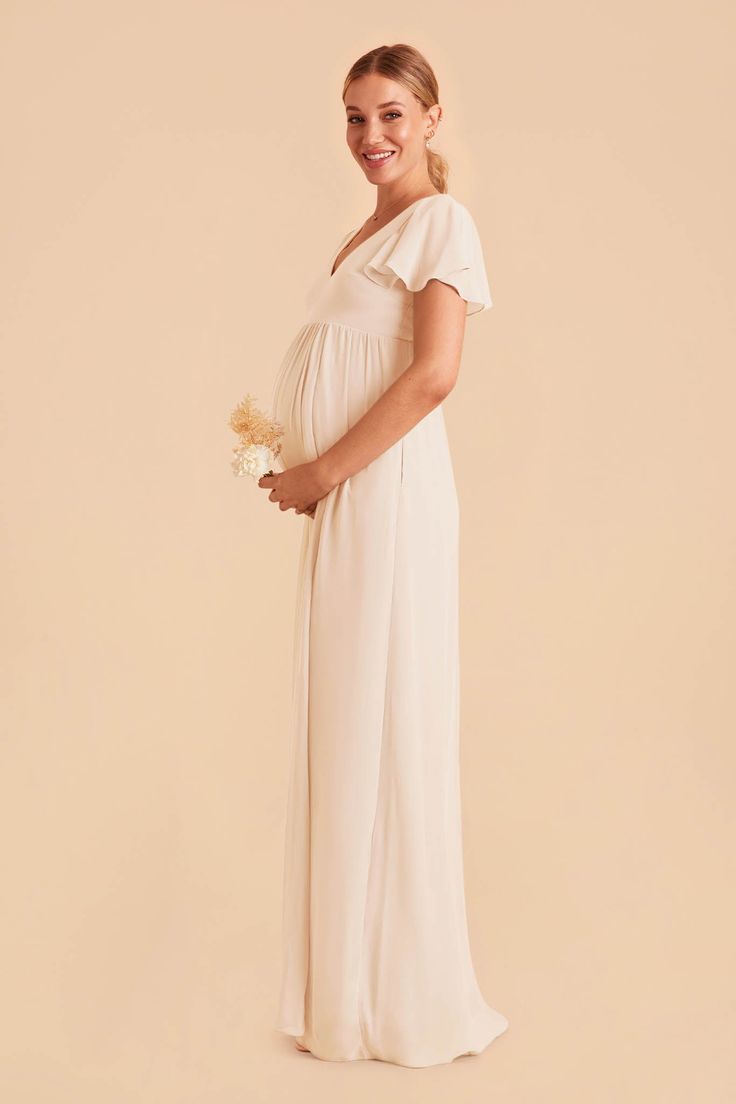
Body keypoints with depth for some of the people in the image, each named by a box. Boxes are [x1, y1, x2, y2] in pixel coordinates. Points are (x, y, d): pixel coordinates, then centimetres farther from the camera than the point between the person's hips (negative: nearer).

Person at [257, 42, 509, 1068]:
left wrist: (322, 472, -15)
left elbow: (433, 373, -17)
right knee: (341, 720, 12)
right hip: (342, 500, 9)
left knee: (385, 716, -3)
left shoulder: (441, 220, -5)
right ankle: (354, 975, 26)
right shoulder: (367, 230, 20)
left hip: (387, 490, -9)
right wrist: (304, 471, 7)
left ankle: (407, 992, 12)